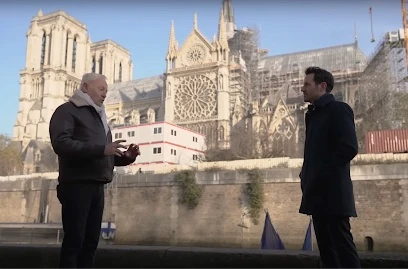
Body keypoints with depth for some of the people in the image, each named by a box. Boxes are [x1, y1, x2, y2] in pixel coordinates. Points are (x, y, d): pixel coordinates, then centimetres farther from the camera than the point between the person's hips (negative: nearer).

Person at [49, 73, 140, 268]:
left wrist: (126, 156, 4)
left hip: (97, 187, 8)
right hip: (76, 185, -7)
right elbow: (61, 143, -18)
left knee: (91, 241, 7)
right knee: (74, 240, -7)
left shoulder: (98, 117, 25)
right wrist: (101, 149, -25)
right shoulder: (67, 111, 0)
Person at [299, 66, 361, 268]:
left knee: (343, 247, -6)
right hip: (318, 193, 9)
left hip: (333, 192, -9)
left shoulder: (338, 110, -6)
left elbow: (349, 148, -17)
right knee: (326, 248, 11)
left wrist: (322, 174, -16)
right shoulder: (313, 114, 19)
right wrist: (306, 175, 8)